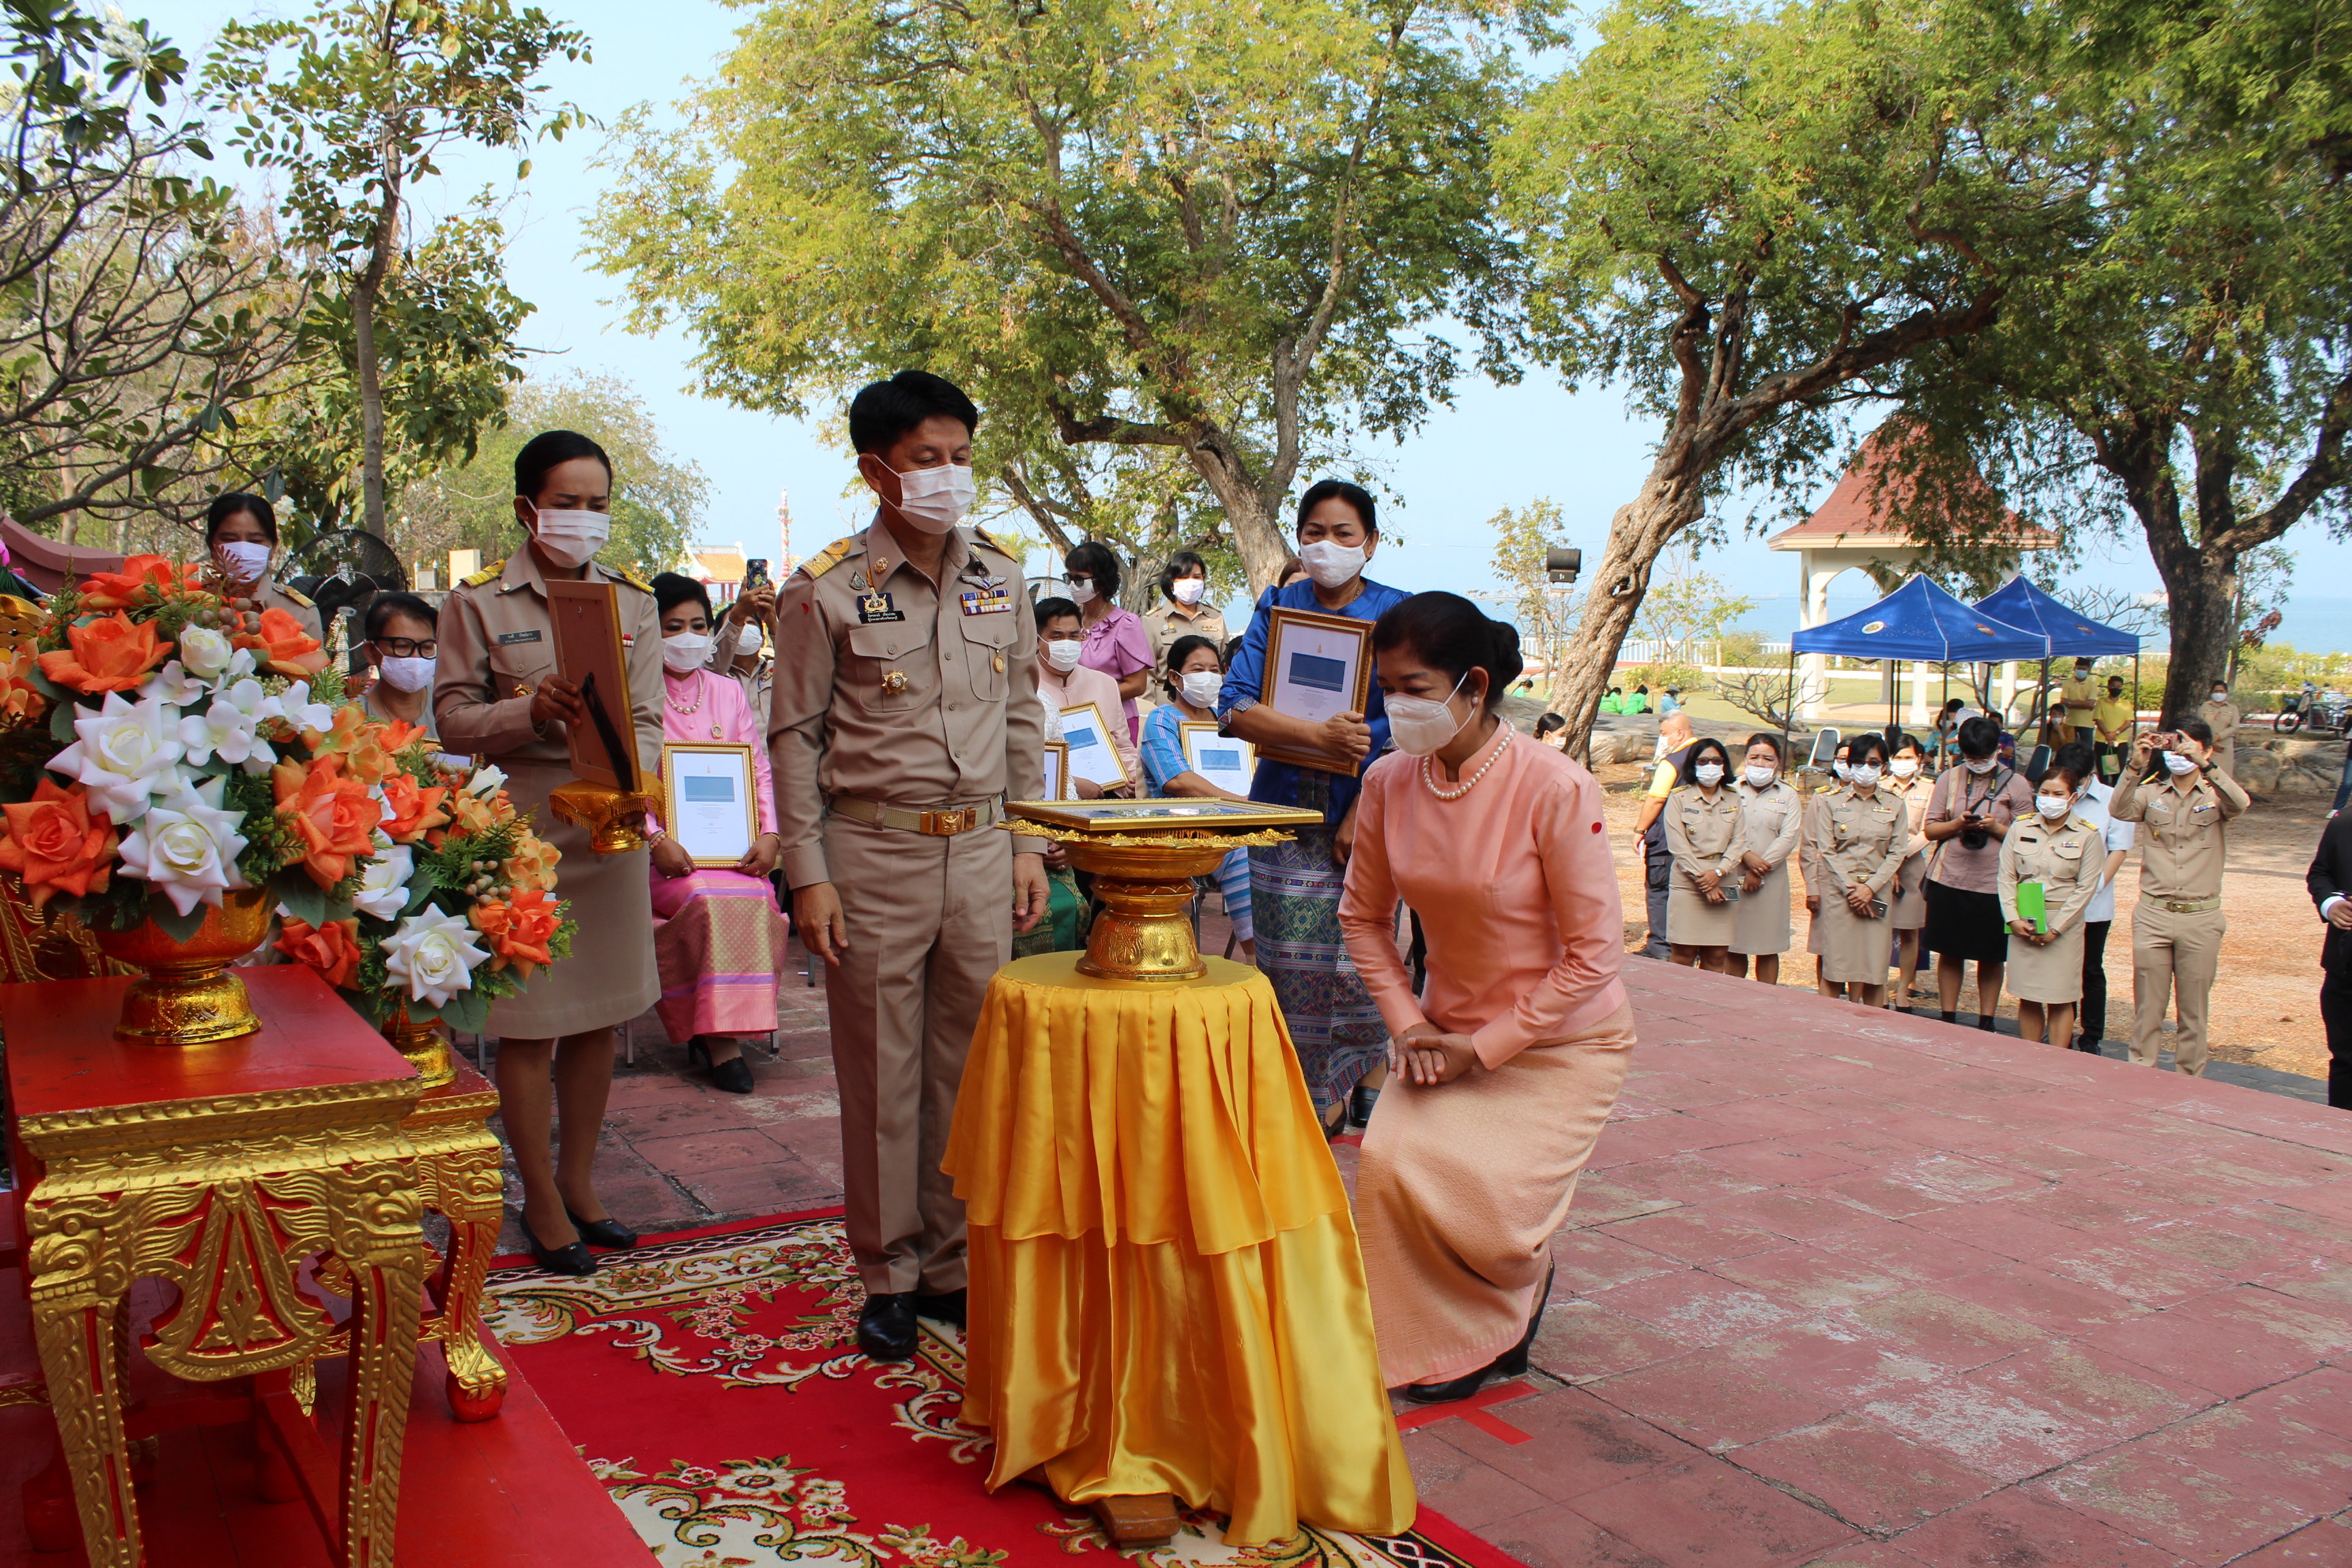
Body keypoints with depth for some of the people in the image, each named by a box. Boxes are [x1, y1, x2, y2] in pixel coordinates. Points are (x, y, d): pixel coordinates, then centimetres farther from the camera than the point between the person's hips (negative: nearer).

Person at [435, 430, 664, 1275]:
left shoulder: (632, 600, 9)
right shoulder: (479, 601, 0)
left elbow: (647, 719, 3)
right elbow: (454, 720, -3)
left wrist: (630, 780, -17)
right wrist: (529, 709, -22)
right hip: (522, 819, -3)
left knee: (599, 1014, 11)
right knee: (530, 1023, 1)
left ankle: (578, 1180, 27)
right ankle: (540, 1199, 17)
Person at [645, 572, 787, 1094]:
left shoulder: (728, 692, 16)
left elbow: (760, 771, 13)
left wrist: (770, 835, -5)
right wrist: (655, 839, -18)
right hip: (666, 854, -3)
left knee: (755, 902, -29)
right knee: (711, 900, -32)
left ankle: (722, 1030, -15)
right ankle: (720, 1038, -21)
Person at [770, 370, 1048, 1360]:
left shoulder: (1000, 579, 8)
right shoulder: (827, 590, -4)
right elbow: (794, 736, -2)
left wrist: (1027, 845, 9)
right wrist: (808, 874, -7)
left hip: (980, 849, 4)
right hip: (873, 851, -3)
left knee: (969, 1064, 9)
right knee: (882, 1074, 5)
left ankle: (953, 1266, 24)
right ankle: (888, 1274, 20)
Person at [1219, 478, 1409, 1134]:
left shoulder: (1398, 614, 3)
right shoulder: (1276, 608, 8)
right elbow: (1237, 707, -4)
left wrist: (1366, 809, -13)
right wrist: (1322, 737, -18)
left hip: (1366, 813, -1)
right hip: (1286, 808, 2)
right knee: (1292, 963, 1)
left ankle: (1369, 1083, 17)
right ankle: (1311, 1096, 15)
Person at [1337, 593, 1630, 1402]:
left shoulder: (1555, 788, -24)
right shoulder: (1389, 782, -8)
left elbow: (1594, 952, -19)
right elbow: (1364, 916, 6)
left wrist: (1484, 1047, -16)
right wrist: (1407, 1023, -7)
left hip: (1561, 1040, -4)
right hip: (1451, 1030, 4)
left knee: (1480, 1198, -19)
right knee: (1390, 1164, -18)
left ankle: (1518, 1289, 20)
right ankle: (1437, 1341, 12)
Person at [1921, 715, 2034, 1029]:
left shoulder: (2015, 784, 0)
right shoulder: (1949, 779, 5)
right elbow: (1929, 829, 4)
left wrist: (1996, 828, -16)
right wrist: (1958, 824, -14)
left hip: (1994, 883, -1)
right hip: (1949, 880, 1)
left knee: (1990, 957, 7)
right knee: (1950, 953, 7)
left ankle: (1986, 1024, 19)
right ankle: (1948, 1020, 19)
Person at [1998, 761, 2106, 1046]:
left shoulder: (2087, 835, -2)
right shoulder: (2020, 828, 5)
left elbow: (2086, 888, -5)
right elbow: (2006, 877, 4)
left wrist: (2055, 928, -11)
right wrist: (2013, 918, -8)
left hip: (2064, 923, -2)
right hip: (2023, 922, 2)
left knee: (2060, 1000, 1)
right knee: (2027, 997, 7)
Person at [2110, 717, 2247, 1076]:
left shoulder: (2216, 795, 1)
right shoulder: (2151, 792, 5)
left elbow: (2239, 803, -22)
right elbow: (2119, 810, -15)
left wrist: (2204, 764, -36)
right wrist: (2135, 766, -31)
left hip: (2201, 918, -1)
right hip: (2153, 915, 1)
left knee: (2193, 1010, 8)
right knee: (2147, 1007, 5)